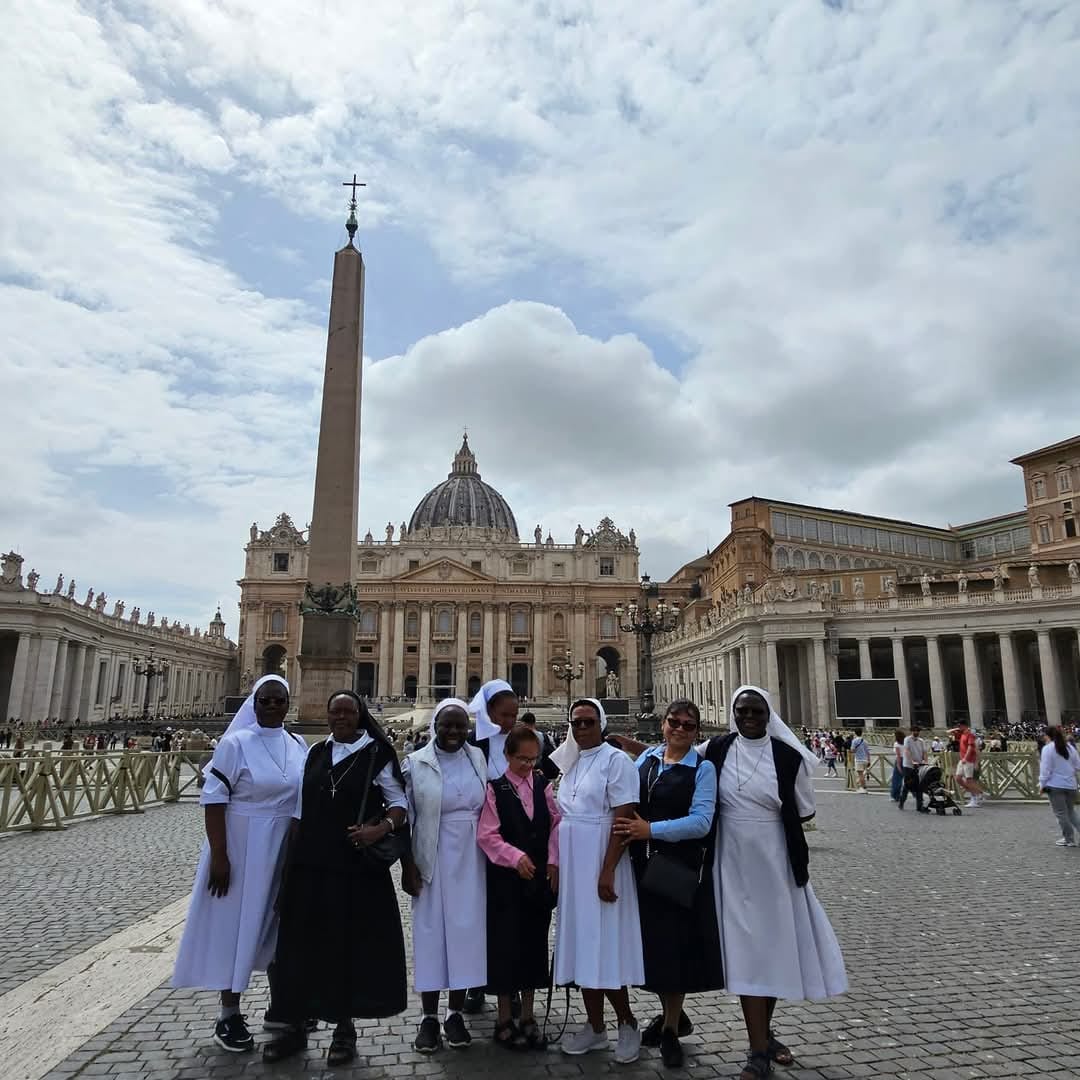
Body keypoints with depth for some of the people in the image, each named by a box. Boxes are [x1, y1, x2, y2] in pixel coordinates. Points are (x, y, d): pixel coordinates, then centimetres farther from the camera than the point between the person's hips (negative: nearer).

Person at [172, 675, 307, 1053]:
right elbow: (213, 799, -14)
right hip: (242, 847, -5)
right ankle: (229, 1016, 22)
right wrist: (219, 855, -17)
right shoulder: (235, 744, -13)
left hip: (284, 849, 5)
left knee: (279, 922, 16)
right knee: (236, 923, 5)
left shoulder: (298, 746, 2)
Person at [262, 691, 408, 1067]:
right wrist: (291, 858, 10)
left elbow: (400, 803, -4)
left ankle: (344, 1027, 24)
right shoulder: (316, 753, 10)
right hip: (310, 864, 4)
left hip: (357, 866, -4)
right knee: (302, 941, 10)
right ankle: (297, 1025, 27)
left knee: (350, 943, 6)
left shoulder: (377, 753, -4)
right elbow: (301, 810, 14)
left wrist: (382, 828, -23)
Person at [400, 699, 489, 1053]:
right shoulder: (415, 763, -5)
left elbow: (489, 809, 8)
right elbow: (404, 817, -3)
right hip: (432, 860, -2)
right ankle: (429, 1016, 19)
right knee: (430, 931, 5)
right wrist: (407, 865, -6)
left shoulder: (479, 758, 2)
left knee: (466, 930, 7)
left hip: (471, 860, 2)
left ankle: (455, 1012, 22)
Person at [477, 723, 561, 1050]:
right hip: (506, 879, -4)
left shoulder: (543, 785, 3)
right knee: (505, 946, 4)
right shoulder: (495, 789, -8)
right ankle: (505, 1019, 20)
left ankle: (528, 1015, 27)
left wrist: (553, 862, -5)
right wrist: (516, 857, -20)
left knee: (534, 944, 12)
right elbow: (488, 835, -11)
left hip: (540, 877, 4)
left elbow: (556, 824, 4)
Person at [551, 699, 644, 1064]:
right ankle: (595, 1027, 22)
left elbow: (624, 820, -16)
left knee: (604, 944, -2)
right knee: (582, 944, 11)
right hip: (572, 866, 7)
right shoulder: (570, 763, 11)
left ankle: (627, 1023, 17)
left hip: (600, 865, -7)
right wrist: (556, 864, 10)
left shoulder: (616, 760, -10)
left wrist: (607, 871, -21)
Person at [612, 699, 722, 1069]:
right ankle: (671, 1014, 36)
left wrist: (652, 829, -22)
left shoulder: (703, 768, -7)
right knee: (653, 941, 13)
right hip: (645, 864, 4)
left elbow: (701, 821, -17)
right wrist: (626, 826, -6)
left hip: (682, 868, -4)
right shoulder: (646, 758, 6)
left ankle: (671, 1028, 26)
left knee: (675, 943, 6)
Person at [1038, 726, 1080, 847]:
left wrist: (1042, 784, -5)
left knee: (1061, 813, 3)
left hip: (1055, 786, -6)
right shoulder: (1070, 747, 7)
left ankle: (1069, 839, 8)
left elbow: (1045, 769, -13)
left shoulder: (1047, 748, -11)